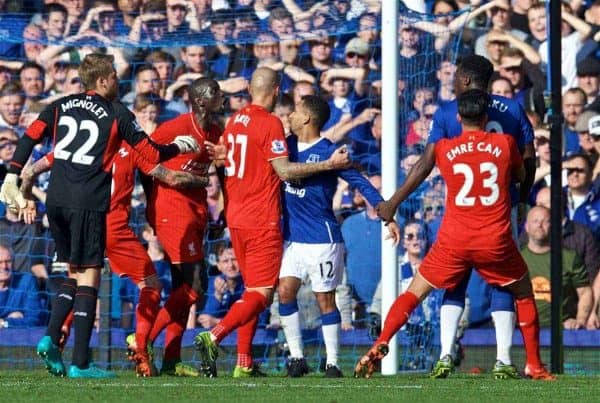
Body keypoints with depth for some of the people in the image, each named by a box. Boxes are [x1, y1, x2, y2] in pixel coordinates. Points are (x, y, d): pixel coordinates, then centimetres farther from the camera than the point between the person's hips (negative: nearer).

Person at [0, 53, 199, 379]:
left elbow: (29, 138, 5)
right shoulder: (117, 115, 2)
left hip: (55, 201, 5)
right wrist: (179, 147, 23)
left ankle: (51, 339, 1)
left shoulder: (61, 106, 13)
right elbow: (153, 155, 5)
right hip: (87, 203, -5)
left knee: (74, 274, 19)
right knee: (88, 276, -2)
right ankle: (80, 364, -6)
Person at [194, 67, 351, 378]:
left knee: (252, 289, 15)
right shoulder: (270, 124, -13)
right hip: (262, 223, -8)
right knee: (262, 293, -6)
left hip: (236, 219, 8)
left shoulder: (235, 121, 10)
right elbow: (284, 170, -17)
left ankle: (244, 363, 11)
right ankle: (213, 337, -22)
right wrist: (329, 164, -15)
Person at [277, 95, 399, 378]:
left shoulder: (328, 152, -11)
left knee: (325, 299, -1)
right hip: (291, 236, 6)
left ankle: (332, 363, 7)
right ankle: (297, 357, 5)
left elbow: (361, 183, -12)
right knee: (285, 291, -3)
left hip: (322, 239, -6)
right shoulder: (286, 144, 7)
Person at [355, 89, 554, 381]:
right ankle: (534, 366, 16)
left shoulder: (443, 148, 2)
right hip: (496, 242, 0)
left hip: (453, 240, 0)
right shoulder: (505, 144, 1)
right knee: (524, 294, 21)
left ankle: (379, 346, -5)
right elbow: (521, 177, 19)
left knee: (414, 293, 13)